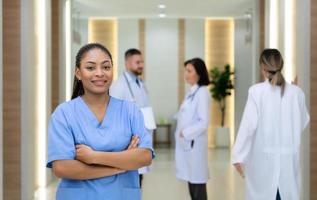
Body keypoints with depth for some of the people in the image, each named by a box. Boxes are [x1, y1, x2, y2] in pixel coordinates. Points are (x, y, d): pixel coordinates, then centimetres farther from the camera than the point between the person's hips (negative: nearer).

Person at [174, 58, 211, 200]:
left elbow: (204, 122, -17)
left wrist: (185, 133, -14)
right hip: (186, 144, 8)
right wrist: (181, 135, 10)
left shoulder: (202, 92, -11)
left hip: (194, 144, -8)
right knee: (192, 185, 12)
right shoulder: (191, 92, 14)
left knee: (198, 184, -2)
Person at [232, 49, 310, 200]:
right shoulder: (296, 92, 1)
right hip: (289, 157, 2)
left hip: (263, 157, -2)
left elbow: (249, 123, -13)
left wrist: (238, 155, -11)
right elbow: (303, 122, 12)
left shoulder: (256, 91, -9)